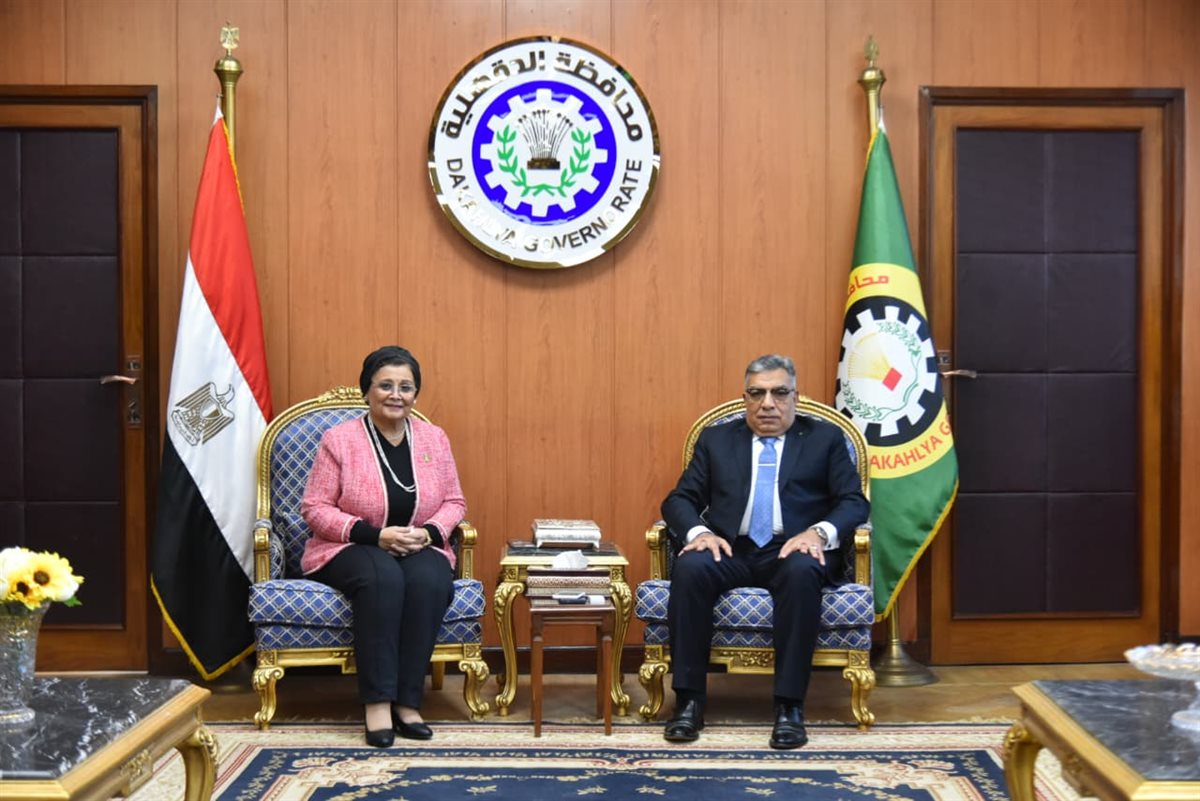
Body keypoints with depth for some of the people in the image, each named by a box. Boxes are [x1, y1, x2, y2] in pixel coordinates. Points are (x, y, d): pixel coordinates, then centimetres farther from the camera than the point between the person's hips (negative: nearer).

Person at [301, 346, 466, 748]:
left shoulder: (434, 439, 6)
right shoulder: (339, 439, -5)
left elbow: (454, 502, 10)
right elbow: (314, 508, -7)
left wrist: (429, 533, -13)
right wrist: (375, 535, -19)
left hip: (420, 549, 3)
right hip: (349, 550, -2)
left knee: (431, 581, -33)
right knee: (383, 577, -37)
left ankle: (408, 700, -26)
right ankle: (378, 701, -31)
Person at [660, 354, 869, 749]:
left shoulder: (825, 438, 14)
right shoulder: (716, 439, 19)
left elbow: (854, 502, 5)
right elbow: (679, 500, 12)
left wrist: (819, 532, -16)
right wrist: (699, 531, -11)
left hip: (793, 551, -1)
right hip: (730, 551, 2)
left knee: (802, 572, -36)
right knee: (690, 567, -31)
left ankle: (789, 706, -30)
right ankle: (689, 700, -24)